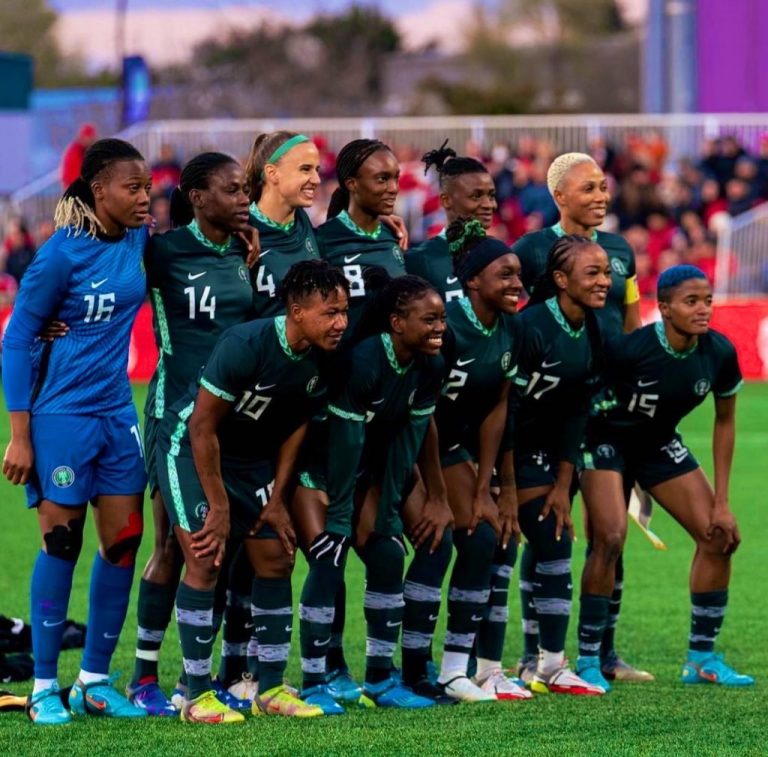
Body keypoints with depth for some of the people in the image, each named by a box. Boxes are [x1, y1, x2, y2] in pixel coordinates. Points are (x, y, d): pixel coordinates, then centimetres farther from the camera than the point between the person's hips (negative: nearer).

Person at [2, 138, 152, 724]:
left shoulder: (136, 242, 1)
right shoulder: (63, 254, -15)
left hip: (117, 416, 6)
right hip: (61, 417, -6)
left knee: (123, 543, 4)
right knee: (61, 544, -1)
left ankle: (96, 681, 15)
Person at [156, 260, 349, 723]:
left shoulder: (322, 362, -11)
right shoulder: (246, 346, -31)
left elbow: (296, 427, 4)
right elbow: (203, 425, -25)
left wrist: (277, 500, 2)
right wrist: (219, 506, -21)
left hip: (250, 454, 7)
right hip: (190, 446, -7)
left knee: (276, 558, 3)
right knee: (207, 560, -15)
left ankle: (272, 690, 13)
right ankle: (198, 697, -8)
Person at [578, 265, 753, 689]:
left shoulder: (719, 354, -17)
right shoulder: (629, 349, -31)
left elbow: (724, 421, -2)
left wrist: (721, 503, -3)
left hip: (660, 445, 6)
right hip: (607, 442, -6)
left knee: (718, 537, -2)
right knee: (612, 537, -24)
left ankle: (701, 660, 10)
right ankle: (587, 659, -11)